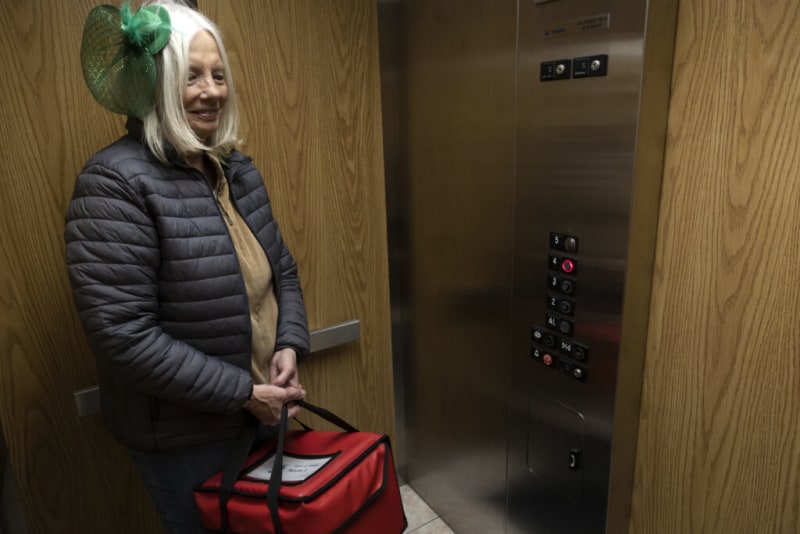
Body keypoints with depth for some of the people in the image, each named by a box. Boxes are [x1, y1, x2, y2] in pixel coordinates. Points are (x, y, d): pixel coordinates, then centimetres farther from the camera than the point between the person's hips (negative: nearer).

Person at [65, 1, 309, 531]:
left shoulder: (236, 168, 2)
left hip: (261, 407, 6)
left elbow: (283, 268, 7)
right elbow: (122, 334, -25)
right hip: (184, 436, -6)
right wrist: (242, 392, -22)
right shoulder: (115, 183, -20)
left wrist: (290, 345, -9)